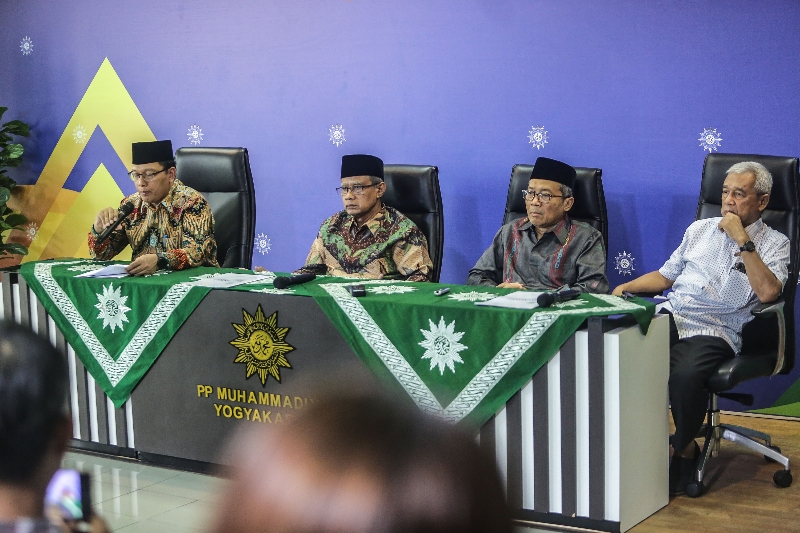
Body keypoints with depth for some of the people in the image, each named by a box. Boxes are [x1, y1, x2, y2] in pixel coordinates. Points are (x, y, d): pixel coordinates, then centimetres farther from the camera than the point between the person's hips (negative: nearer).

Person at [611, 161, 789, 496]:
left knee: (685, 374, -36)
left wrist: (742, 240, -9)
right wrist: (626, 287, 10)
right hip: (671, 317, 5)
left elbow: (767, 292, -12)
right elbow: (666, 276, 28)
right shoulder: (700, 229, 24)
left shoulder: (774, 243, 8)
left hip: (714, 331, -4)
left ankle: (685, 449, -9)